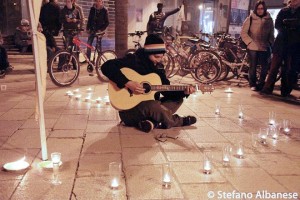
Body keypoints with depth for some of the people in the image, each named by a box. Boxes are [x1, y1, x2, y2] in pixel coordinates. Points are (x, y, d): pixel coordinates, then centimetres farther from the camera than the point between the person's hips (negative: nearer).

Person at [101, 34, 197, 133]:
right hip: (129, 110, -8)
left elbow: (166, 90, 9)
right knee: (153, 106, -37)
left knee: (178, 100, 4)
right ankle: (178, 122, -7)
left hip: (149, 106, 8)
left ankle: (153, 122, -19)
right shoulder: (133, 60, -15)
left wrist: (184, 92, -8)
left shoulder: (158, 66, 7)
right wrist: (128, 83, -34)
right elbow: (106, 67, -28)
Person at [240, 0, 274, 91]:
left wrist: (270, 44, 4)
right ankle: (252, 84, 15)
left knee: (265, 66, 3)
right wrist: (250, 42, -8)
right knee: (253, 66, 3)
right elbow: (243, 32, -1)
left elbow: (271, 34, 12)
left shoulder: (269, 19, 5)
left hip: (265, 47, 2)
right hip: (253, 47, -2)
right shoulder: (250, 19, -2)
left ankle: (261, 83, 21)